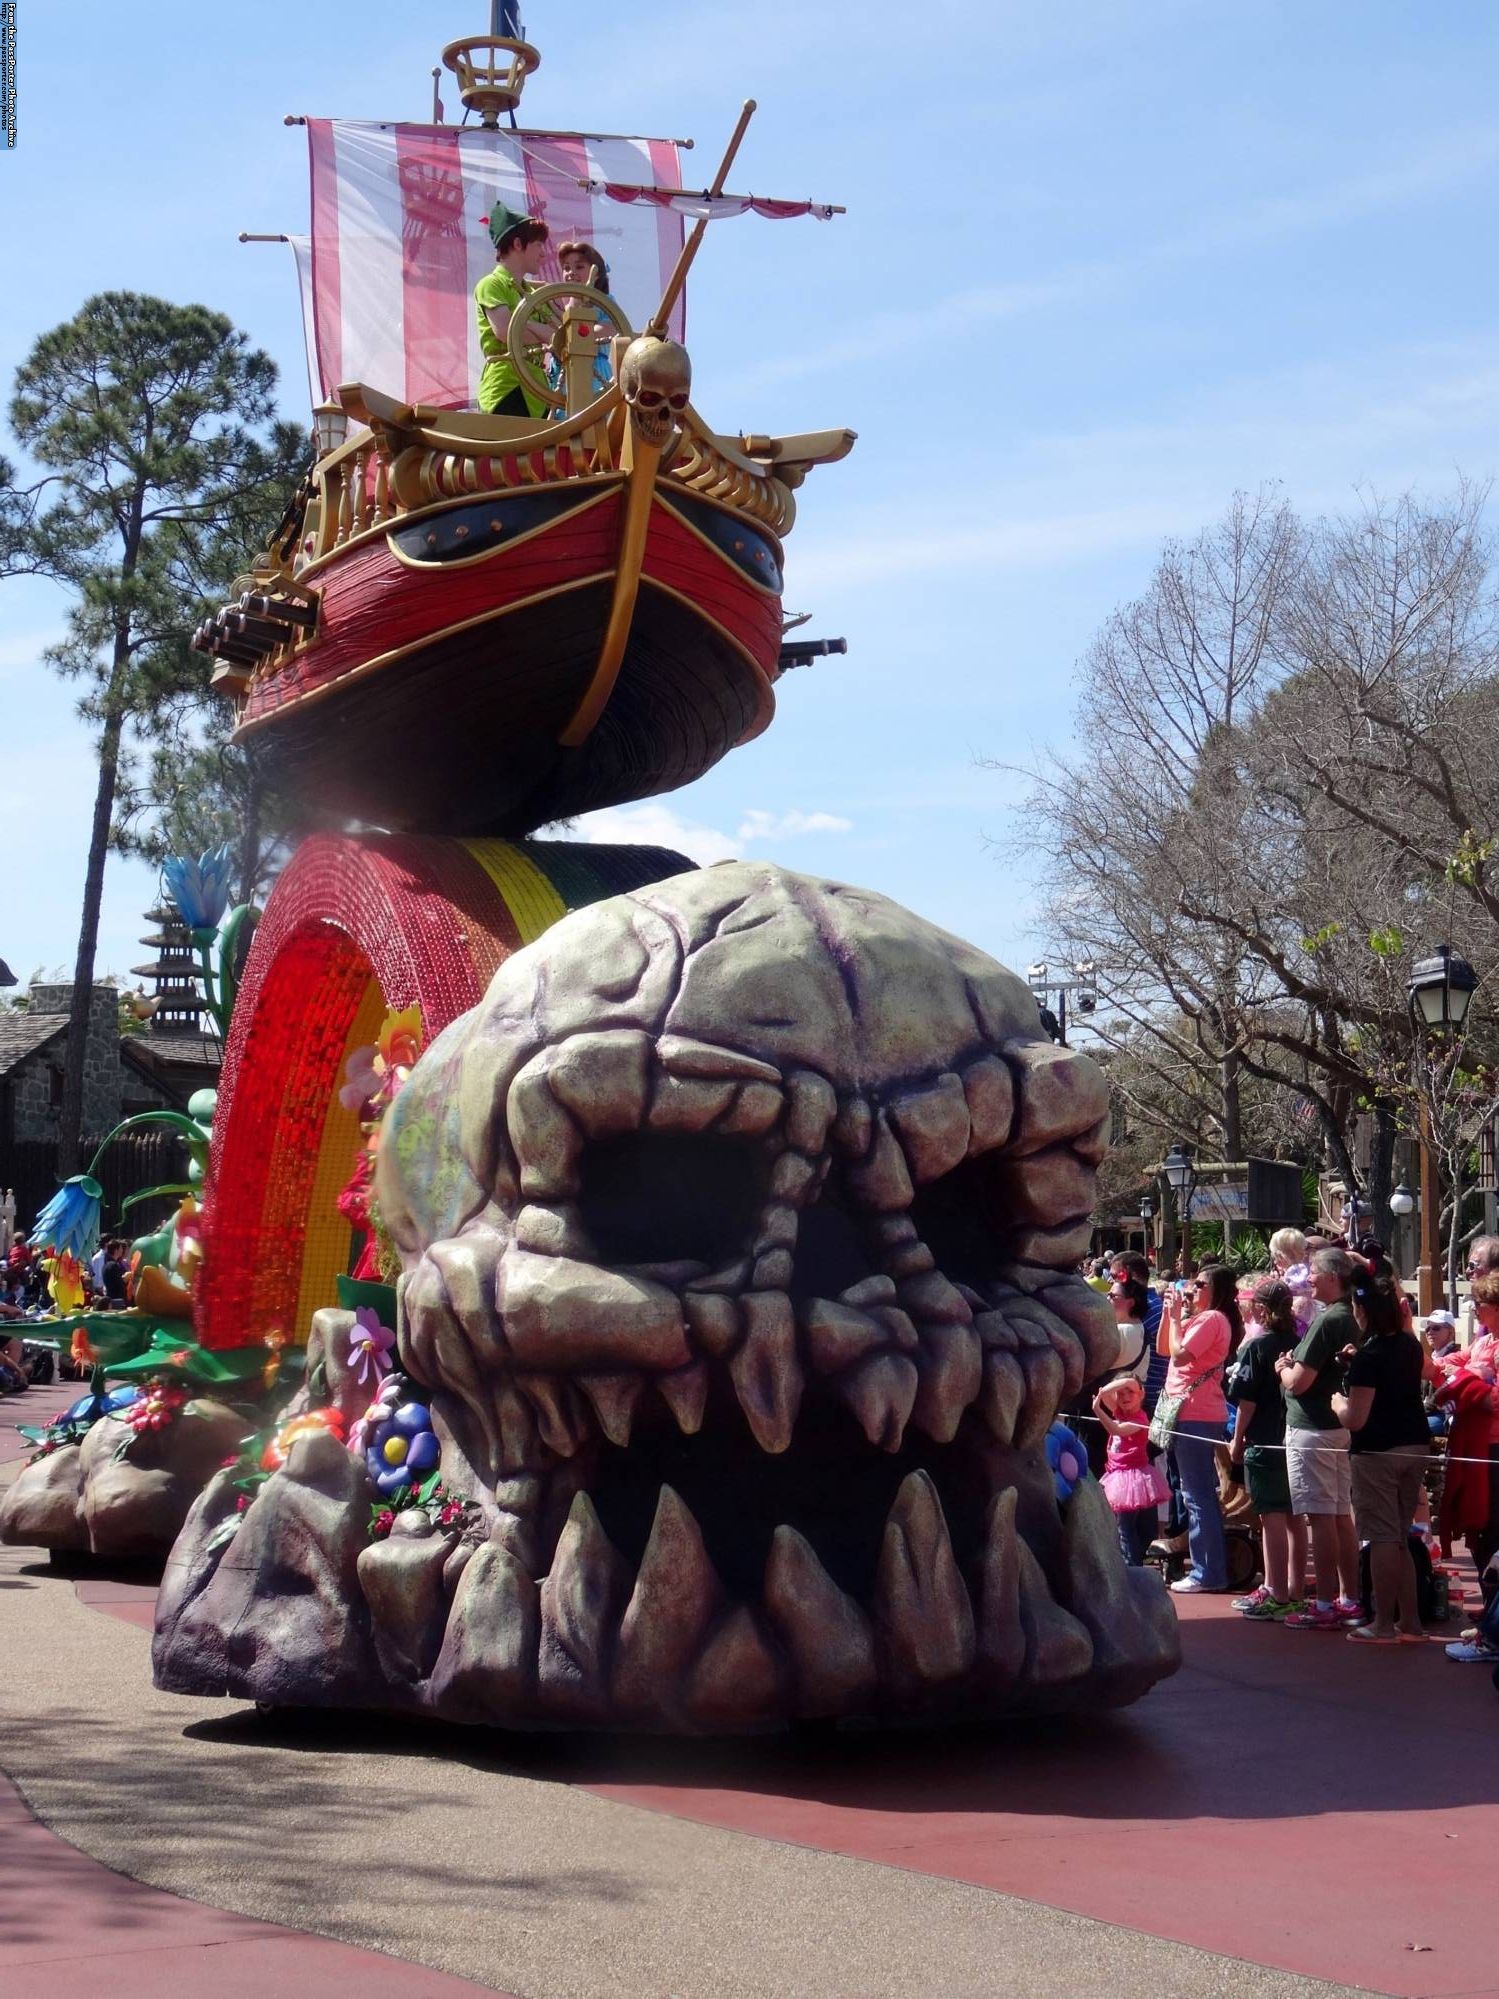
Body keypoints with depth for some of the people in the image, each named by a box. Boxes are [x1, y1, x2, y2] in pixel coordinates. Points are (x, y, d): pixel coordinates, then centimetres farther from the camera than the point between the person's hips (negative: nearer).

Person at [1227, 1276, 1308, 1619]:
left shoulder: (1255, 1347, -11)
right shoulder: (1298, 1343, 5)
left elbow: (1246, 1399, -12)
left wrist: (1238, 1439, -1)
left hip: (1265, 1442, -6)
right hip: (1296, 1439, 6)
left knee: (1272, 1517, -4)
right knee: (1294, 1517, 12)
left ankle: (1277, 1597, -3)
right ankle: (1295, 1591, 19)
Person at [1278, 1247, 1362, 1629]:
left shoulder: (1327, 1321, -19)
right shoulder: (1352, 1319, 10)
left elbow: (1298, 1382, -20)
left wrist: (1283, 1367, 0)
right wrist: (1294, 1365, 7)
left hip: (1311, 1428, -9)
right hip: (1340, 1425, 9)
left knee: (1321, 1517, -6)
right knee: (1341, 1515, 13)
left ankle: (1326, 1606, -3)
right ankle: (1349, 1600, 18)